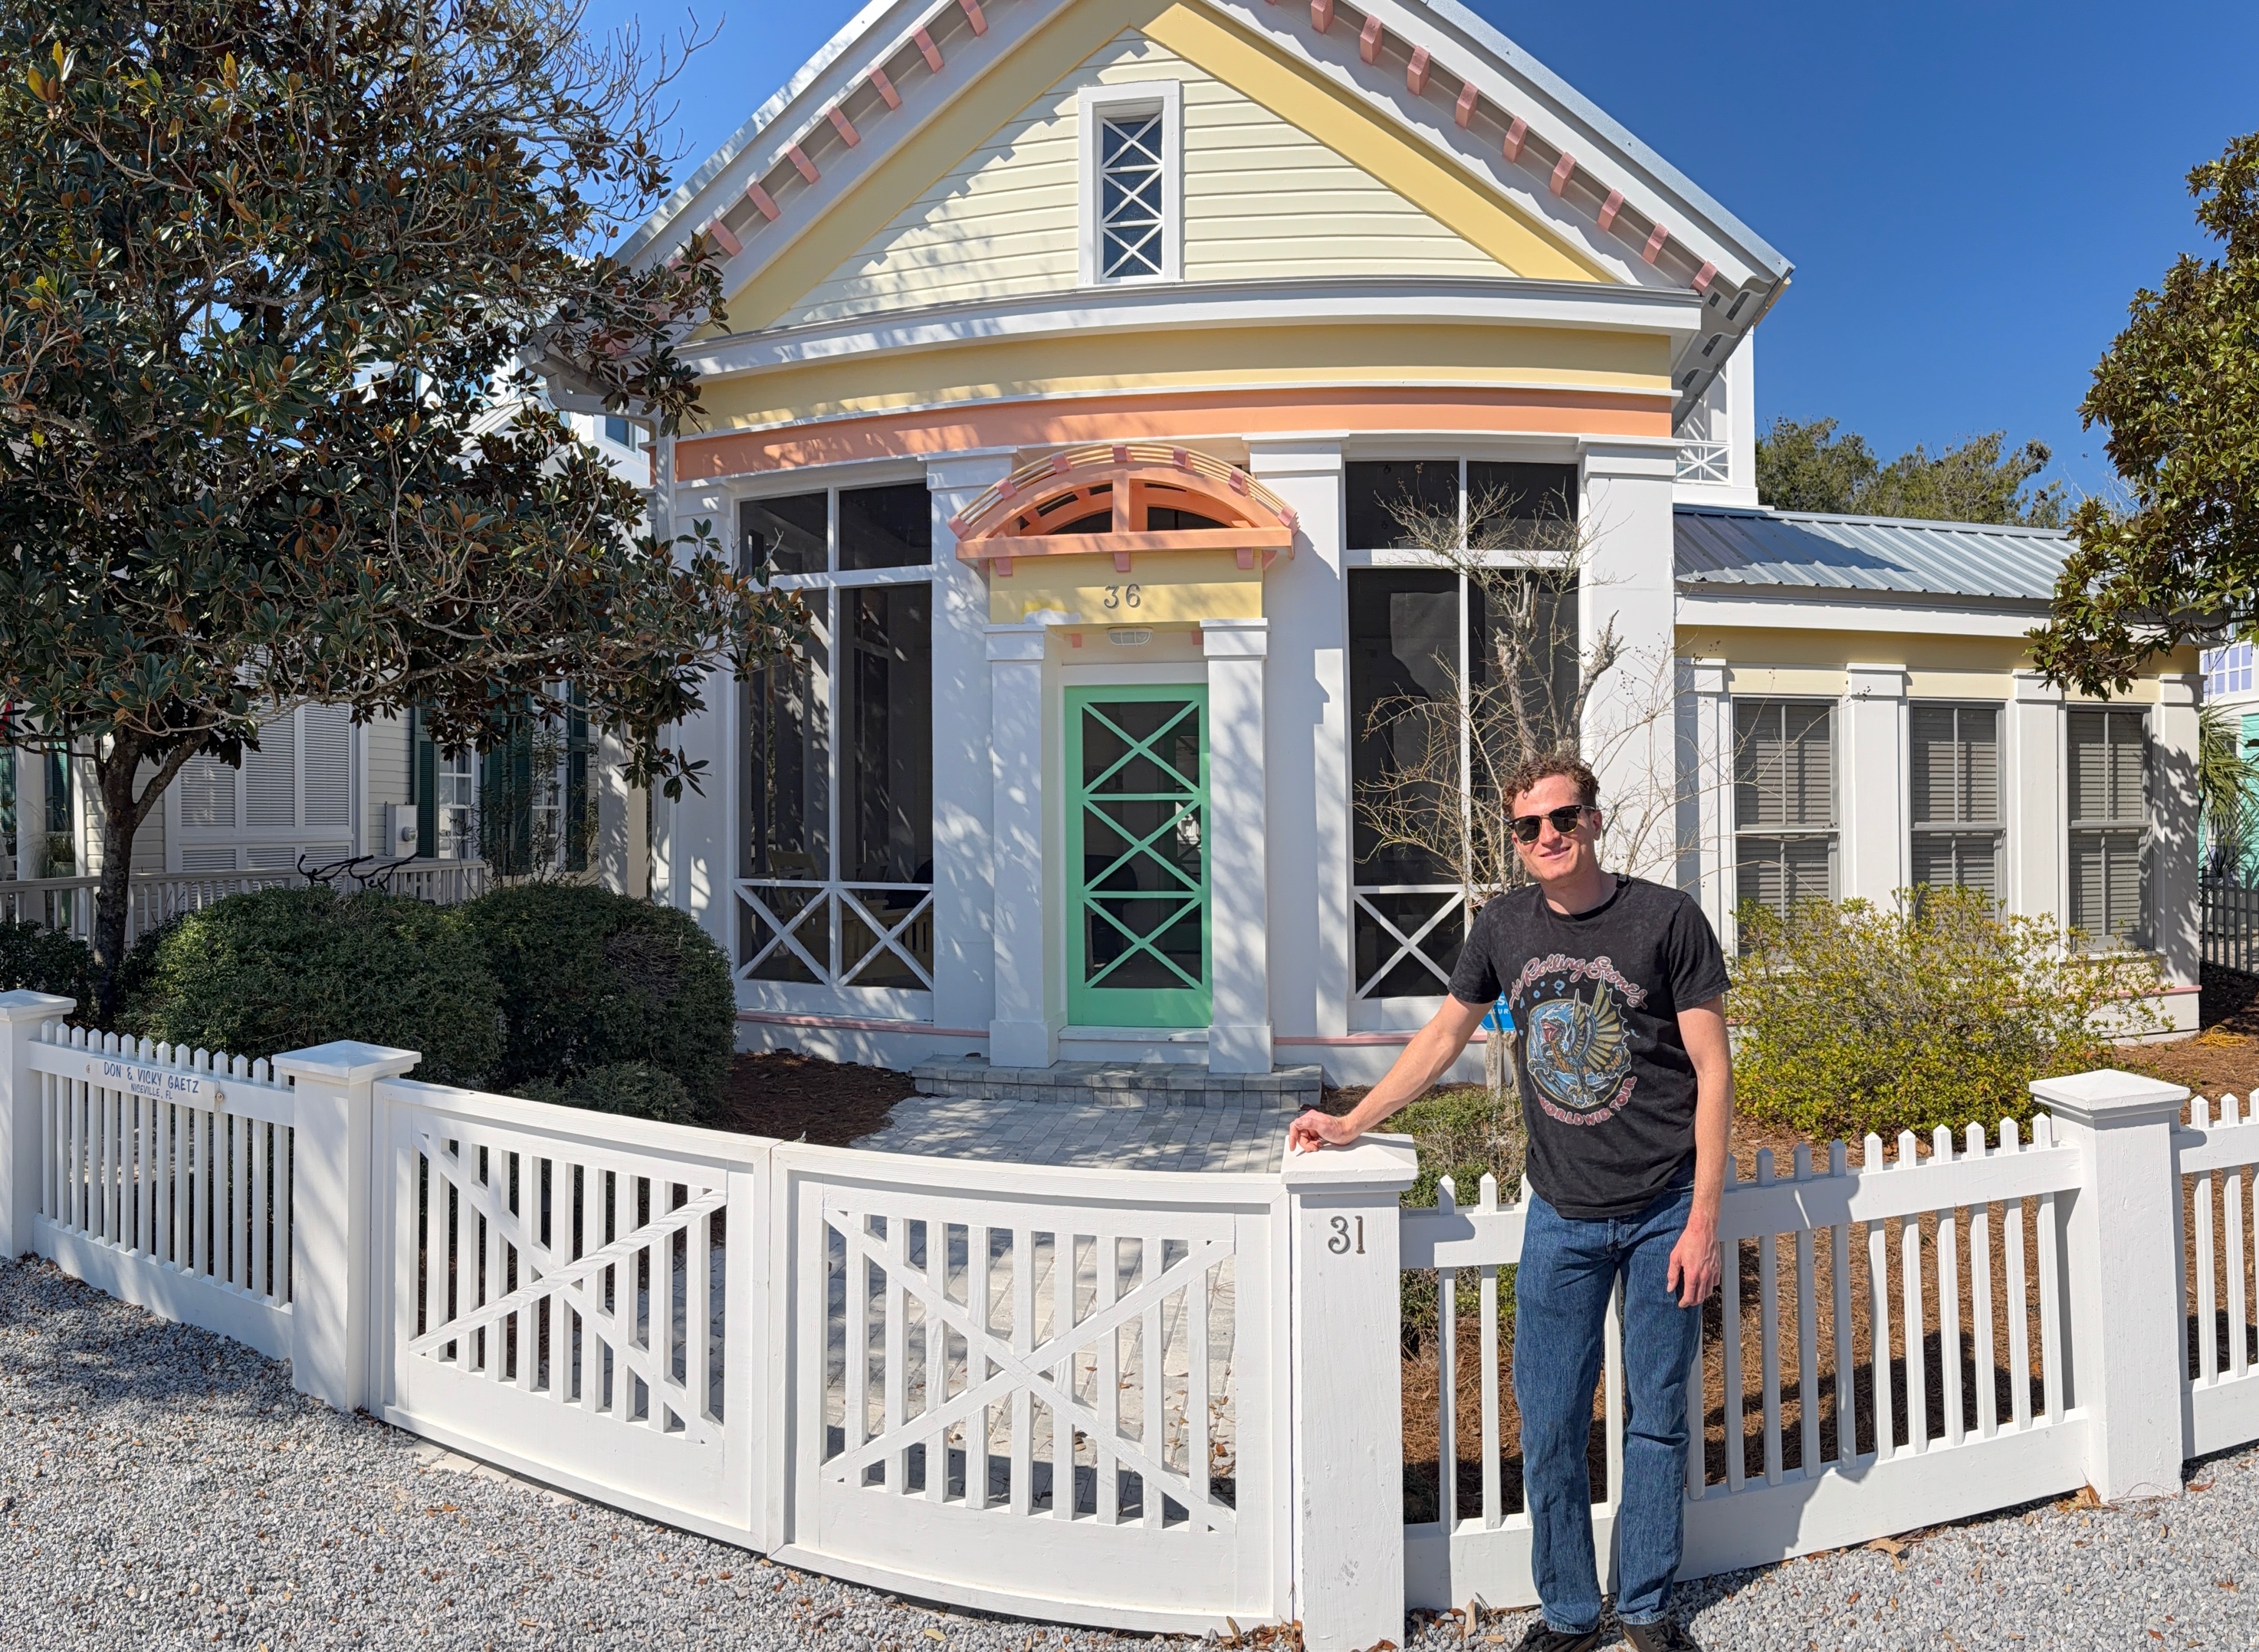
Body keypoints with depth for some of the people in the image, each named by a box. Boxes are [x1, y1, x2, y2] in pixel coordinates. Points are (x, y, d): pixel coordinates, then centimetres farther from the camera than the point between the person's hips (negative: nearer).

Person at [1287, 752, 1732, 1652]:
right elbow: (1444, 1035, 15)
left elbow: (1712, 1069, -6)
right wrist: (1351, 1123, 13)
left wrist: (1703, 1219, -9)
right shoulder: (1505, 927, 2)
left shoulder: (1666, 918, -8)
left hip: (1664, 1211, -2)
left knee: (1657, 1417, 10)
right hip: (1561, 1215, 2)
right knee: (1549, 1426, 5)